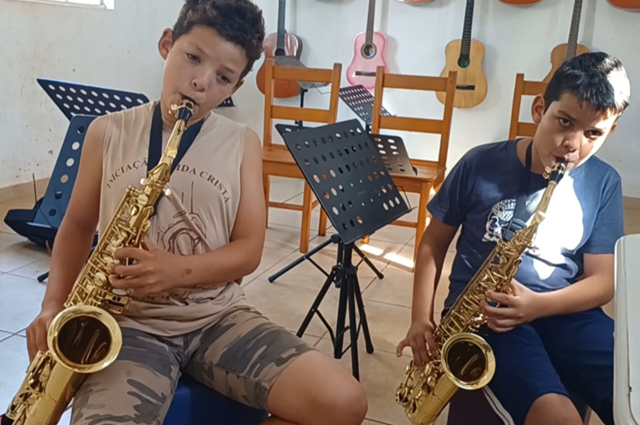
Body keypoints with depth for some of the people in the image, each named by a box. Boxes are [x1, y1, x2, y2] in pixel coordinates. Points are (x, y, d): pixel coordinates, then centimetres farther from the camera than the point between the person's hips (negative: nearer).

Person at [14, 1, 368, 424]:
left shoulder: (243, 143, 2)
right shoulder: (108, 132, 3)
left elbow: (249, 250, 0)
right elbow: (77, 226, 14)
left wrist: (180, 270, -18)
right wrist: (55, 303, -2)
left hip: (220, 316, 2)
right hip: (130, 322, -1)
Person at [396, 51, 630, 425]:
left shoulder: (604, 184, 2)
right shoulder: (481, 164, -4)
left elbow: (603, 280, 1)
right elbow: (434, 242, 4)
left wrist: (538, 305, -19)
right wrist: (422, 318, -6)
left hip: (564, 314, 3)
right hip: (484, 312, -3)